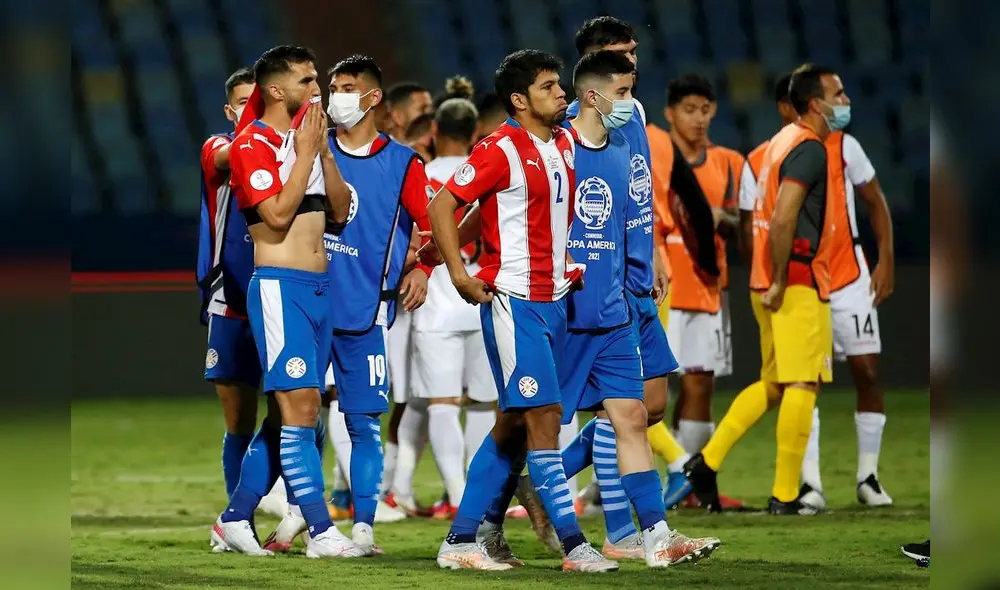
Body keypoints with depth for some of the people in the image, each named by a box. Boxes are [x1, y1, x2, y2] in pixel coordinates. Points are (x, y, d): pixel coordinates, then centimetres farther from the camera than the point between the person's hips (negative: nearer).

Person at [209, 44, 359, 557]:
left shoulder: (308, 138, 16)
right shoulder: (252, 145, -8)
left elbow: (340, 210, 13)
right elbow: (277, 215, -18)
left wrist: (324, 151, 3)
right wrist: (305, 153, -12)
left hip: (318, 285, 8)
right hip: (279, 285, -8)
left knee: (285, 412, 10)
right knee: (301, 404, -13)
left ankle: (234, 521, 18)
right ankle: (320, 531, -14)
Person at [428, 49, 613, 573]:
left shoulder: (565, 144, 11)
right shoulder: (500, 151, -12)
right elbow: (441, 207, -12)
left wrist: (571, 264, 17)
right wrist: (460, 276, -16)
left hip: (553, 300, 8)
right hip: (513, 301, -8)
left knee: (514, 422, 10)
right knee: (544, 415, -11)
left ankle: (467, 536, 16)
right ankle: (573, 546, -11)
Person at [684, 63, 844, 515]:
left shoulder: (785, 141, 17)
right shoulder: (809, 148, -14)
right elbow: (783, 220, -23)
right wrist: (780, 282, -19)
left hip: (774, 282, 10)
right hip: (798, 283, -10)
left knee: (774, 385, 16)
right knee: (802, 385, -5)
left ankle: (708, 460, 12)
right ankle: (784, 496, -5)